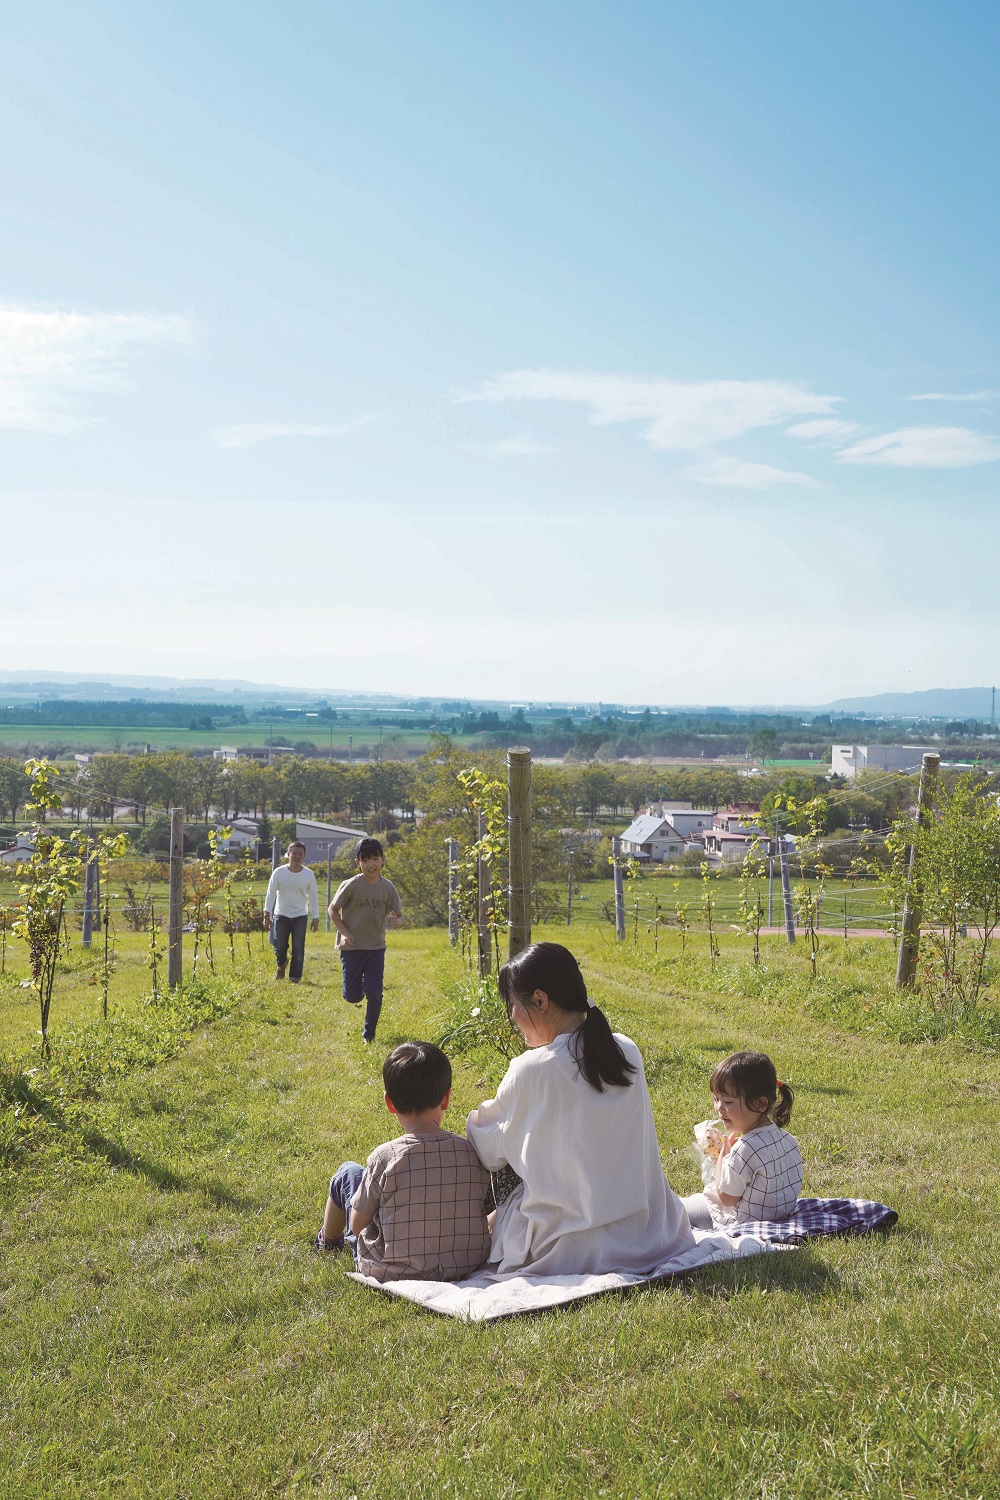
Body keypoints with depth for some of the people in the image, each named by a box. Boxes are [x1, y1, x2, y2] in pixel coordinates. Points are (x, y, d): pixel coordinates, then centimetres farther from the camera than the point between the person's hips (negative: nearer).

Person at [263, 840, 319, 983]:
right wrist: (267, 915, -5)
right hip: (281, 915, 0)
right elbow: (270, 894, -2)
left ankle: (295, 977, 9)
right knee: (280, 947, 0)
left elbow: (313, 897, 2)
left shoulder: (309, 875, -4)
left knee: (298, 949, -3)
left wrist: (315, 919, 2)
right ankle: (281, 965, 32)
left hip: (300, 916, 0)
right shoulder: (279, 872, -7)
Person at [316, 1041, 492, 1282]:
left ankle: (328, 1242, 48)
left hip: (391, 1272, -3)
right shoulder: (473, 1152, -14)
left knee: (348, 1172, 18)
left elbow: (358, 1224, -9)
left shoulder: (385, 1157, -21)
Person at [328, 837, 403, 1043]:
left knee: (375, 994, -4)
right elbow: (333, 910, -3)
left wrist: (397, 921, -22)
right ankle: (359, 988, 40)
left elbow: (398, 915, 2)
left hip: (376, 947, 2)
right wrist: (344, 932, -15)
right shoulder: (351, 885, -12)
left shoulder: (388, 888, -4)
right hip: (352, 947, -2)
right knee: (352, 996, 2)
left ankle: (368, 1034, 15)